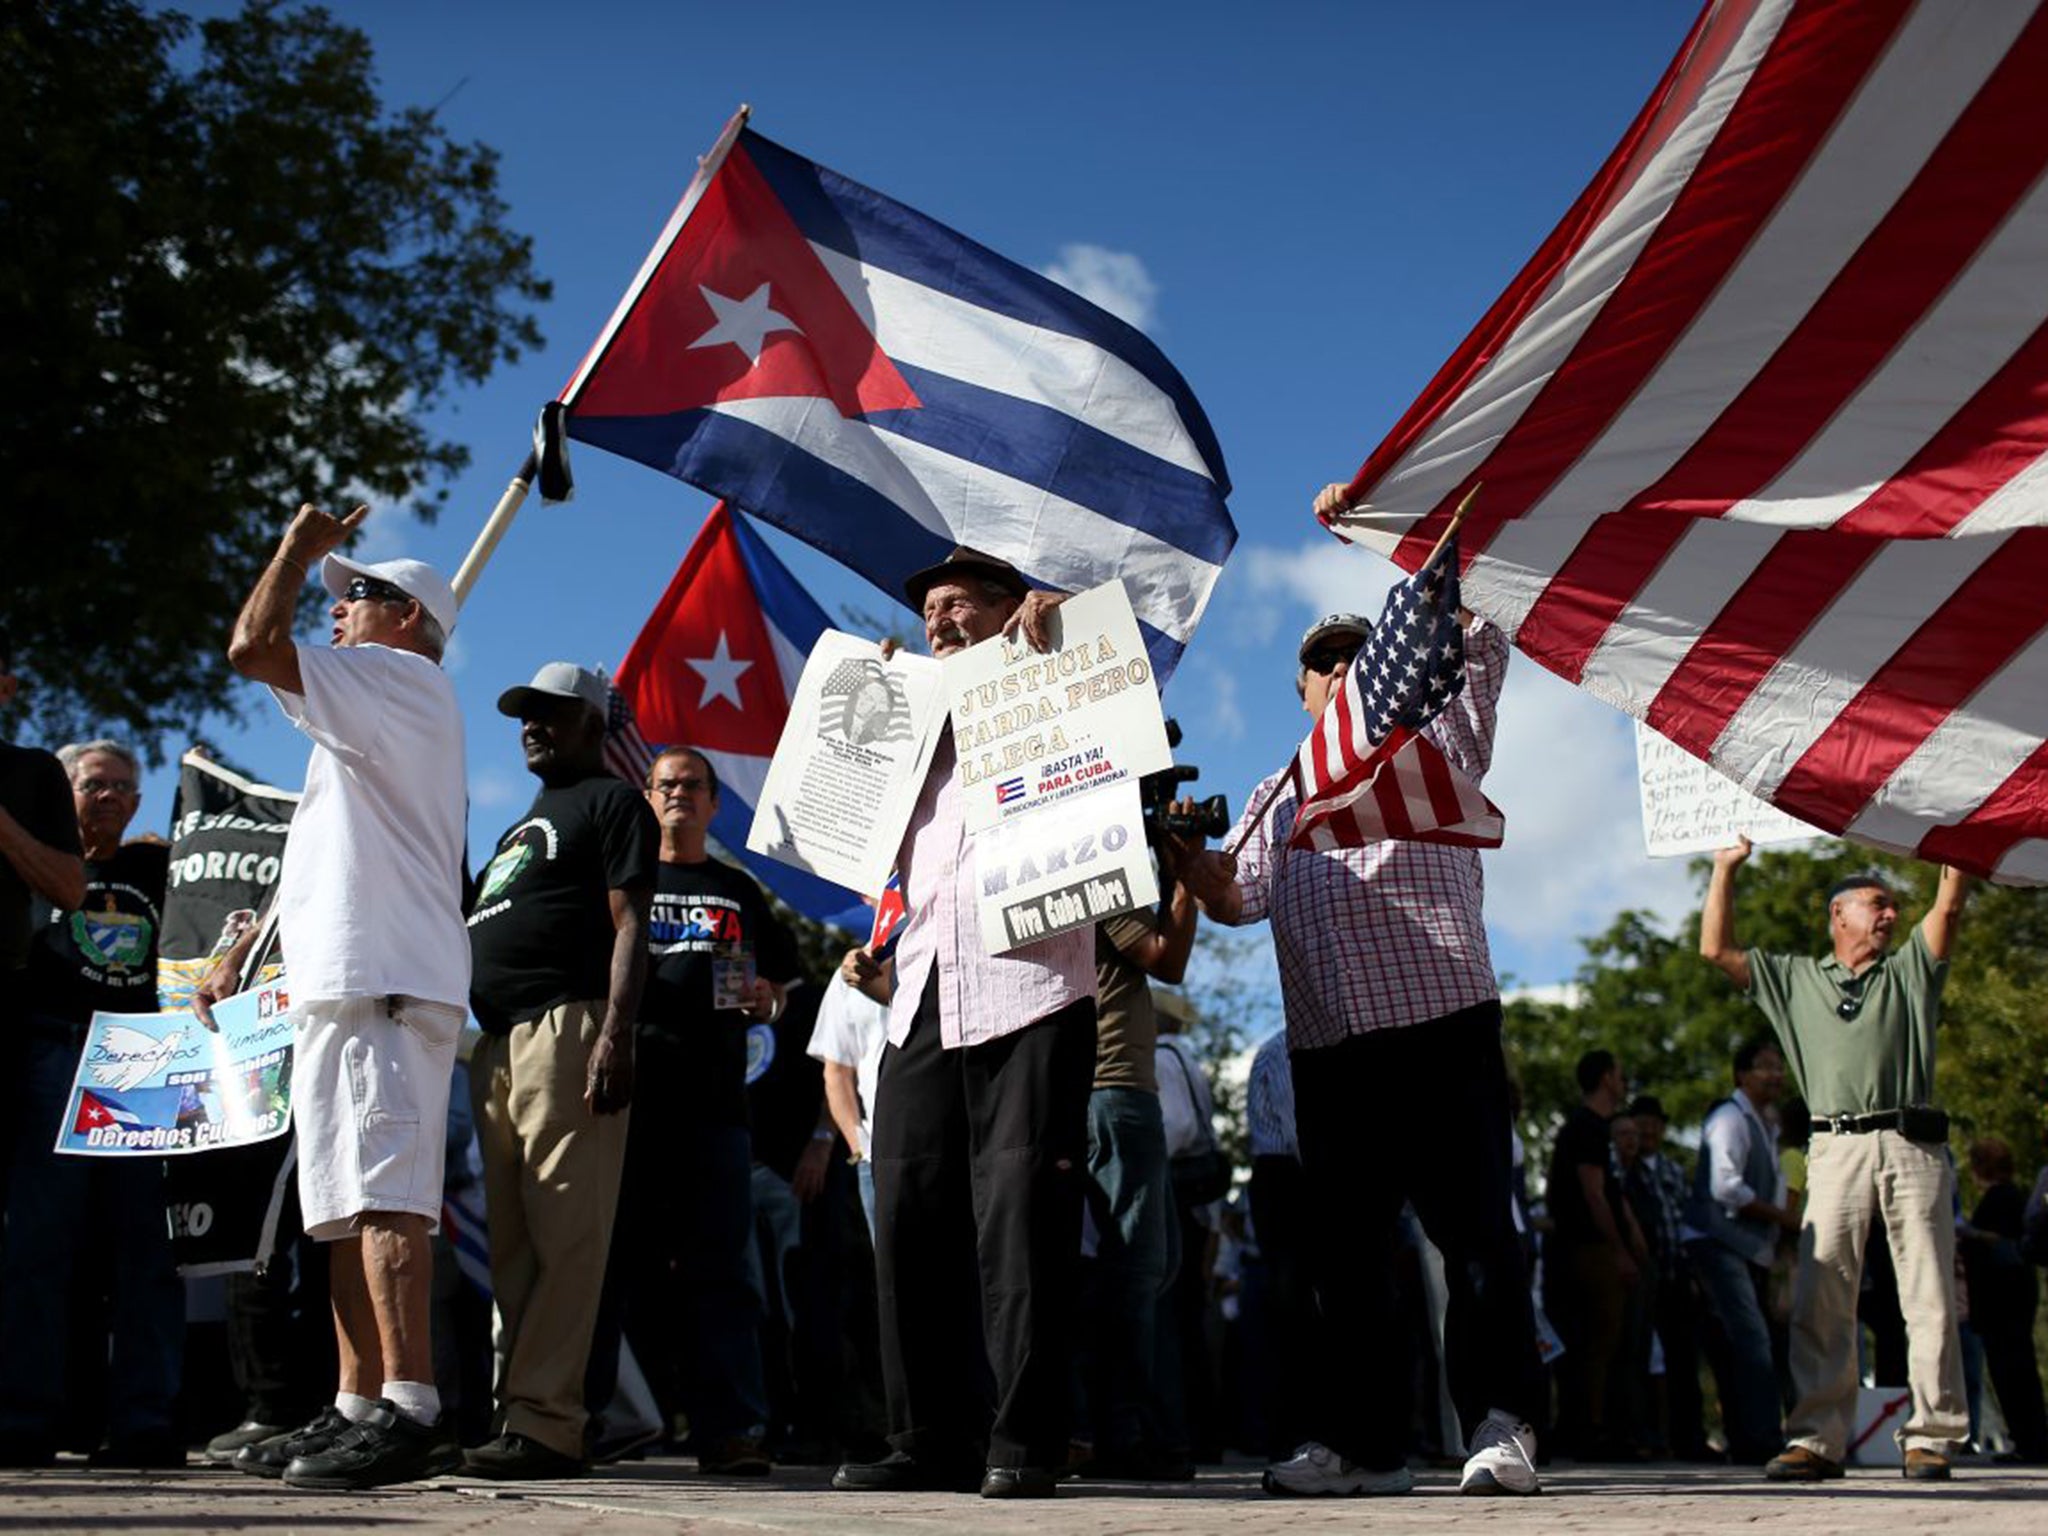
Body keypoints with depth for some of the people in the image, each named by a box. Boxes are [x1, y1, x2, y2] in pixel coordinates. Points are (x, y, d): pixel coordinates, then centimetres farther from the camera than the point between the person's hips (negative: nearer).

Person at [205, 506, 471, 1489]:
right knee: (346, 1206, 8)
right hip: (345, 984, 10)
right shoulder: (372, 717, 31)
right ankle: (357, 1410, 9)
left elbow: (251, 647, -11)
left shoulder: (399, 676, 1)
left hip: (380, 984, -10)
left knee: (381, 1194, -18)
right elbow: (321, 869, 32)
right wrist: (240, 956, 29)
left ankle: (409, 1410, -24)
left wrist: (301, 547, 4)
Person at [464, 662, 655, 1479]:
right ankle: (518, 1411, 12)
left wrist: (617, 1034, -20)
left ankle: (545, 1422, -15)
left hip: (565, 1030, -10)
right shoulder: (527, 822, 30)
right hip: (498, 1040, 10)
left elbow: (629, 925, -8)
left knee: (563, 1235, -12)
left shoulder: (611, 802, 4)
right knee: (509, 1240, 8)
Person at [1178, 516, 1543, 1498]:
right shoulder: (1280, 800, 25)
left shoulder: (1434, 747, 14)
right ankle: (1363, 1440, 12)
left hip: (1441, 1021, -4)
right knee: (1345, 1244, 6)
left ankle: (1501, 1425, -2)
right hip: (1327, 1042, 5)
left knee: (1473, 1229, -7)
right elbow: (1236, 897, 17)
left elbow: (1473, 636, 3)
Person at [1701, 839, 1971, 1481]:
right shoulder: (1794, 978, 20)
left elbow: (1950, 905, 9)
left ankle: (1931, 1436, 2)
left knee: (1931, 1300, -3)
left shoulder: (1908, 971, 20)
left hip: (1913, 1145, 1)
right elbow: (1717, 949, 15)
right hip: (1838, 1148, -1)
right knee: (1820, 1297, -8)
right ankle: (1817, 1438, -9)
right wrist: (1725, 869, 15)